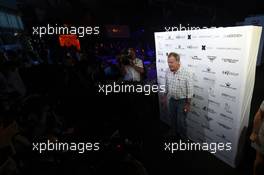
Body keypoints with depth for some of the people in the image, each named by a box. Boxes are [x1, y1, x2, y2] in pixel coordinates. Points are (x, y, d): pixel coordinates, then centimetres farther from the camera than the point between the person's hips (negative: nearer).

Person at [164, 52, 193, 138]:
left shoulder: (186, 73, -23)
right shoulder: (167, 72, -7)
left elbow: (190, 90, -15)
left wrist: (188, 104, -12)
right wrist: (165, 97, 13)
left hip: (182, 101, -5)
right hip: (172, 100, 5)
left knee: (181, 121, 7)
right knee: (172, 119, 20)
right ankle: (173, 134, 44)